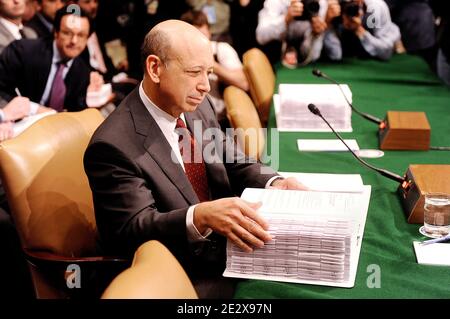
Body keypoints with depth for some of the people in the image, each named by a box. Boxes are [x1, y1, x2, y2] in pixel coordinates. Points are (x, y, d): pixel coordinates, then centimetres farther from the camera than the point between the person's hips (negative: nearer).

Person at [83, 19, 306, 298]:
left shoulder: (198, 106, 2)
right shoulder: (114, 146, -20)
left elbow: (232, 164, 10)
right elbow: (133, 229, -24)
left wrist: (273, 183, -11)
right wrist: (200, 217, -40)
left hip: (230, 245, 7)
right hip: (184, 277, -7)